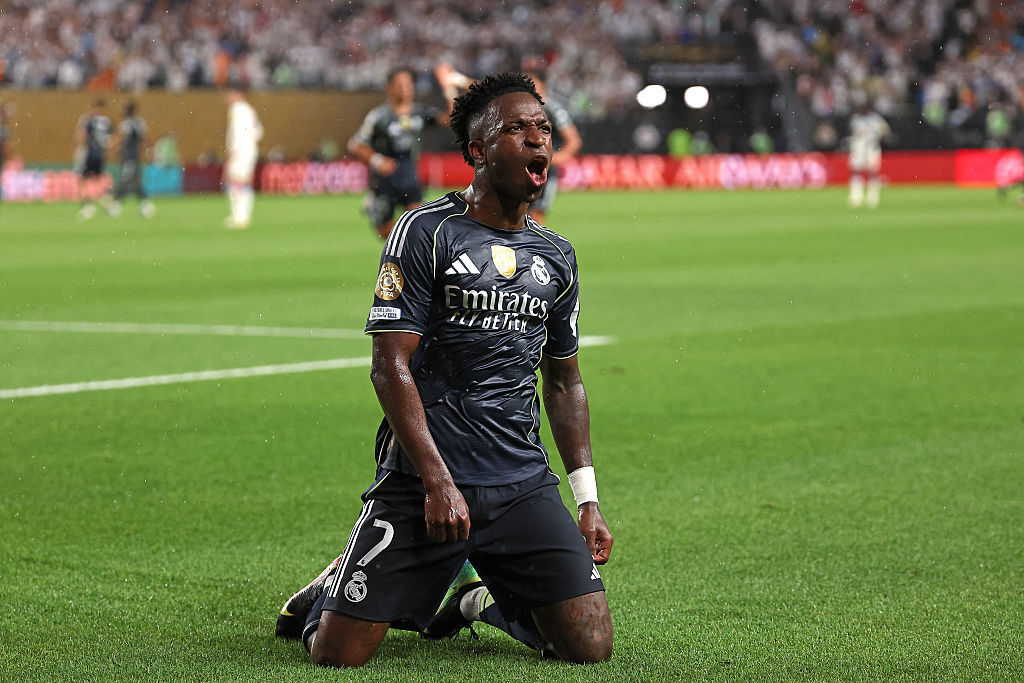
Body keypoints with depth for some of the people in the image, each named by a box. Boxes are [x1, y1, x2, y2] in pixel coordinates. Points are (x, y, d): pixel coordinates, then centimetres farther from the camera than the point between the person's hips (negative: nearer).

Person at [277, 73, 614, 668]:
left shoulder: (557, 256, 13)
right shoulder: (426, 232, -5)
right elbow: (391, 367, -10)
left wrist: (588, 501, 13)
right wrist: (438, 481, -18)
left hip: (525, 485, 5)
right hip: (424, 480, -5)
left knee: (591, 647, -8)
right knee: (338, 654, -11)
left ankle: (484, 598, 22)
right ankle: (335, 589, 26)